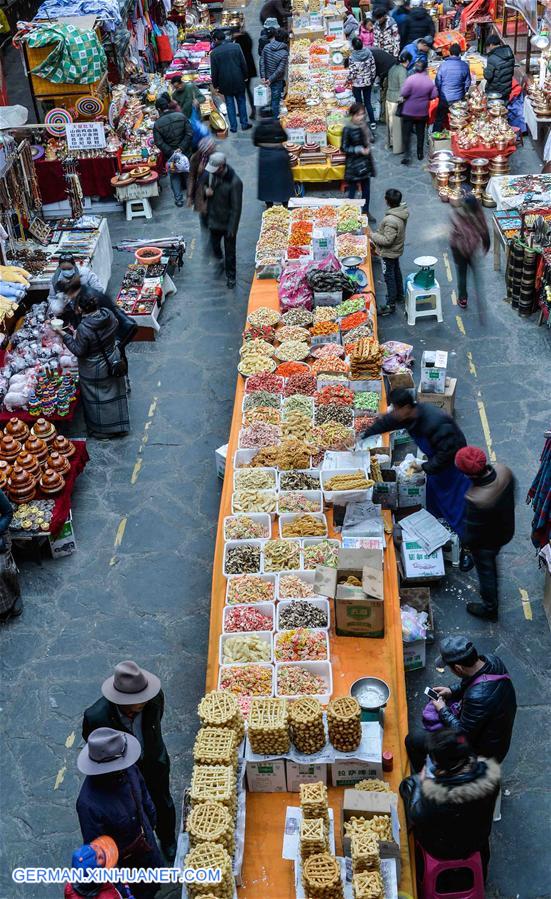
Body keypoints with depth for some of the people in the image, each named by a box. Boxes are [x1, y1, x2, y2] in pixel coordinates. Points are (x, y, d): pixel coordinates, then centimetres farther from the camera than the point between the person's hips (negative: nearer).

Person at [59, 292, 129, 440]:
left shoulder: (84, 329, -32)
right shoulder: (109, 315, -15)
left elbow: (79, 351, -22)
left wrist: (66, 336, -11)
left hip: (94, 371, -6)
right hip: (114, 362, 6)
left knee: (97, 398, 15)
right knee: (114, 393, 23)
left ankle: (100, 430, 33)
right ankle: (119, 426, 40)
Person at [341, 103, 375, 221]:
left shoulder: (364, 126, 1)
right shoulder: (347, 129, -17)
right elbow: (344, 148, -14)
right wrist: (359, 150, -20)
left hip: (365, 162, 6)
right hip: (353, 164, -6)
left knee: (366, 189, 15)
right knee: (352, 190, 1)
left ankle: (366, 212, 31)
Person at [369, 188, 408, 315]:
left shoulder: (391, 220, -37)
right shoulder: (402, 210, -9)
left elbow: (387, 240, -31)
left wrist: (372, 235, -20)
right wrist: (378, 232, 13)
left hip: (388, 252, -9)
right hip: (396, 249, 9)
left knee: (389, 277, 4)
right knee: (396, 272, 26)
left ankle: (391, 305, 15)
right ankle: (399, 295, 45)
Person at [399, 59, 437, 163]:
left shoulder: (411, 79, -16)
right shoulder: (430, 81, -4)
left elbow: (404, 93, -19)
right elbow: (433, 95, -2)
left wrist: (404, 98, 2)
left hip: (409, 111, -3)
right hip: (423, 112, 3)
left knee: (406, 133, 0)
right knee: (420, 132, 15)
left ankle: (407, 154, -11)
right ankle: (420, 153, 23)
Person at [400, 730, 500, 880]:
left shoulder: (435, 794, -42)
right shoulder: (491, 775, -30)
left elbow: (416, 816, -20)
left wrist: (421, 782, -8)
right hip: (477, 843, 3)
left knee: (409, 783, 10)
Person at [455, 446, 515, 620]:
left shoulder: (476, 501, -46)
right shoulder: (502, 469, -27)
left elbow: (471, 533, -28)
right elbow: (512, 491, -3)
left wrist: (464, 541, -5)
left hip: (486, 541, -7)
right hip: (506, 529, 7)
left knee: (486, 572, 21)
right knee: (491, 562, 35)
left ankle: (490, 609, 47)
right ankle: (492, 596, 64)